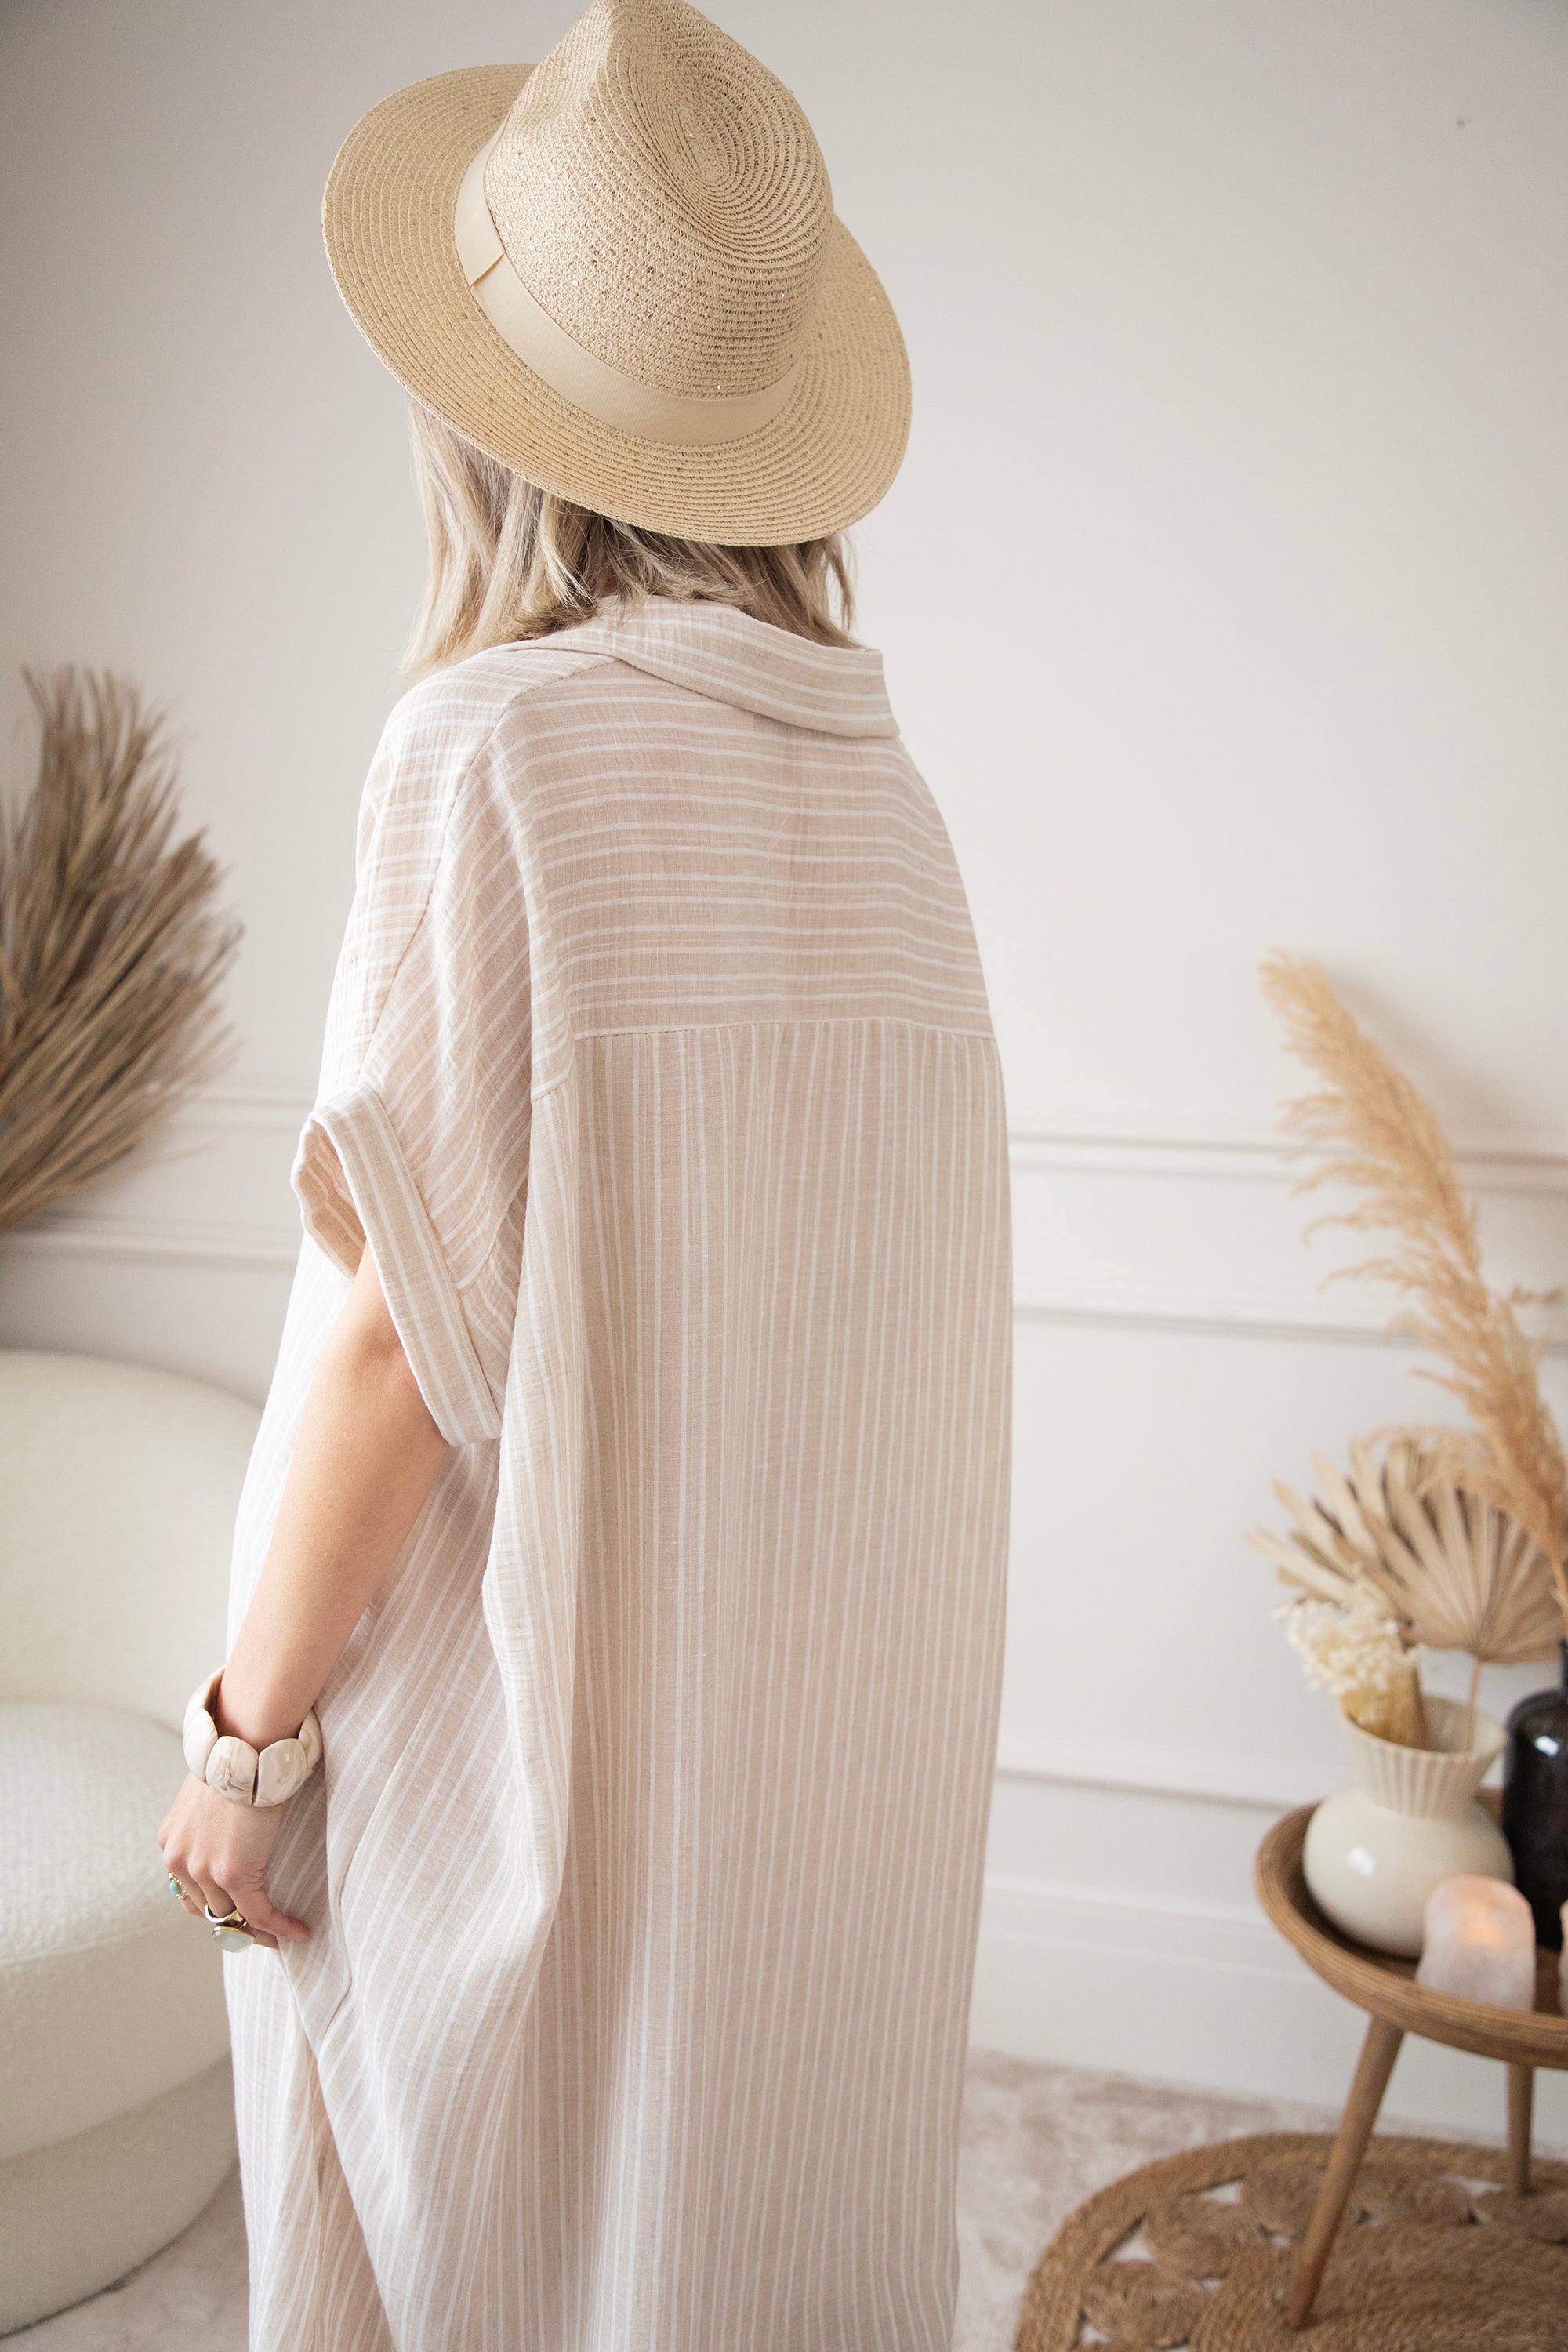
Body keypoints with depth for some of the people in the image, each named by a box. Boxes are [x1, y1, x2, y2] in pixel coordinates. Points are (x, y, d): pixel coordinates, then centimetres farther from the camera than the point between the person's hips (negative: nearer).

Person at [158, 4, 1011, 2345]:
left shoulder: (496, 741, -17)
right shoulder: (878, 784, 1)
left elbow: (402, 1313, -19)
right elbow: (852, 1293, 4)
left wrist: (248, 1727, -7)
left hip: (531, 1706, -6)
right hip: (823, 1703, 6)